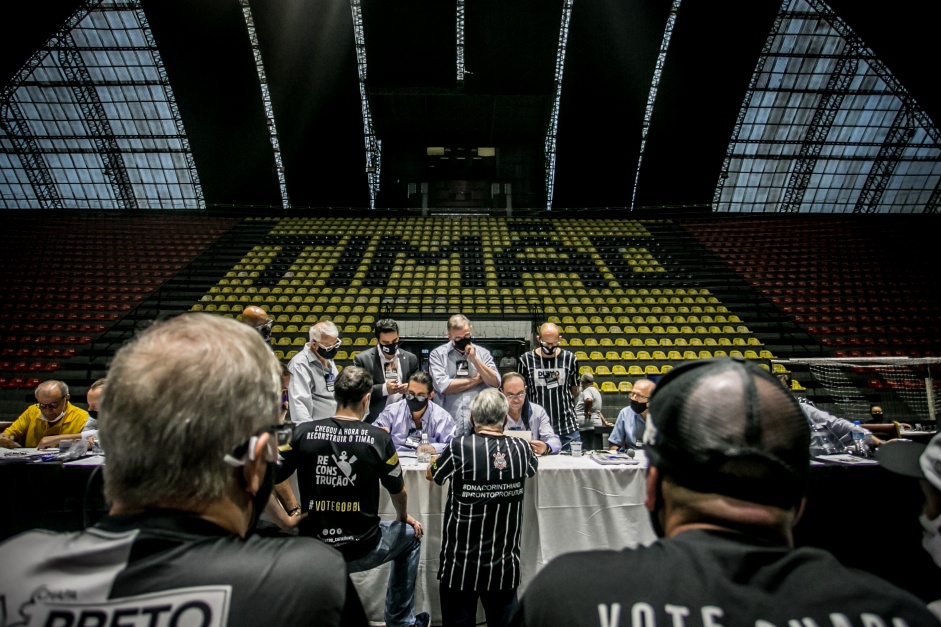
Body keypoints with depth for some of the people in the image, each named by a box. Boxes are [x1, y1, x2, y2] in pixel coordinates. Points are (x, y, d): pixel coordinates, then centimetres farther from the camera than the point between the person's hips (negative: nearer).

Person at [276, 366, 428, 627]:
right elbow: (398, 492, -1)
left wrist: (285, 520, 5)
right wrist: (403, 518, 20)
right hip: (362, 550, -2)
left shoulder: (303, 432, -11)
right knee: (411, 535, 28)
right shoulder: (378, 437, -15)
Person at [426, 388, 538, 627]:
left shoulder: (460, 447, -16)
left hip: (461, 565, -2)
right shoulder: (521, 448, -6)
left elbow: (431, 475, 2)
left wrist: (435, 459, 22)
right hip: (505, 567, 3)